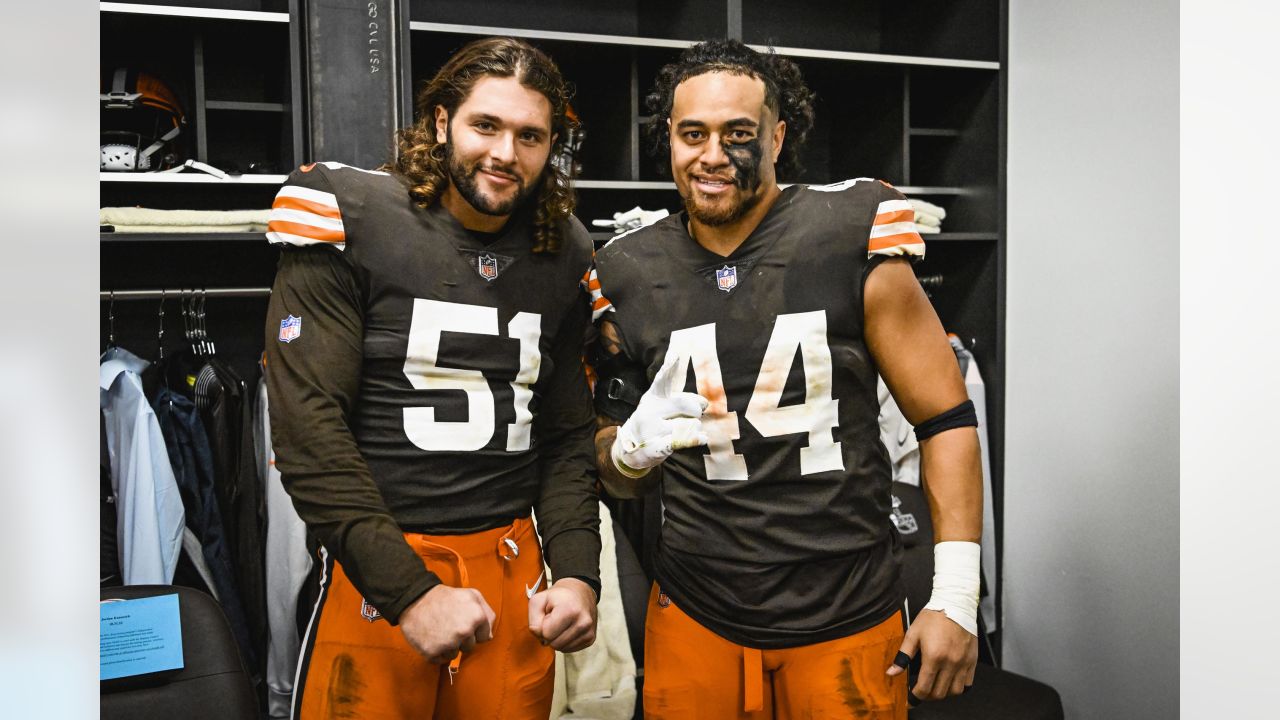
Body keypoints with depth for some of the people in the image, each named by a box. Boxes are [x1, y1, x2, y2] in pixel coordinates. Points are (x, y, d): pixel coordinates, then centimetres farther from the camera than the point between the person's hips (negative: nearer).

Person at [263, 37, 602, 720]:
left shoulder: (562, 254, 6)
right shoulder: (352, 224, -9)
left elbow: (567, 437, 10)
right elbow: (308, 429, -14)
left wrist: (577, 573, -3)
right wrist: (410, 591, -18)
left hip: (514, 571, 4)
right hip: (374, 578, -4)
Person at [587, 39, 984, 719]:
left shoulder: (852, 241, -10)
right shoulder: (627, 276, 0)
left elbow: (945, 419, -4)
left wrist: (955, 598, -8)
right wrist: (631, 449, -13)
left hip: (847, 618, -2)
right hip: (694, 617, 3)